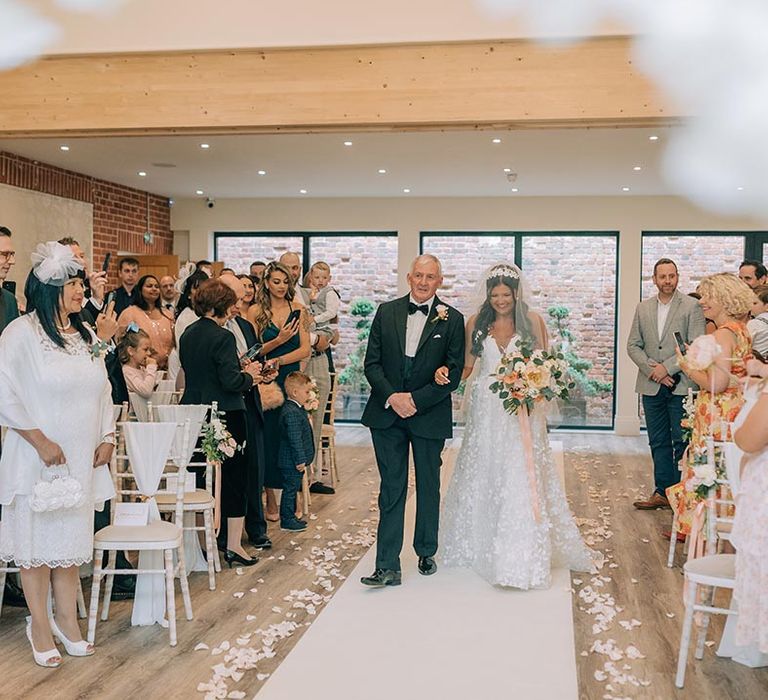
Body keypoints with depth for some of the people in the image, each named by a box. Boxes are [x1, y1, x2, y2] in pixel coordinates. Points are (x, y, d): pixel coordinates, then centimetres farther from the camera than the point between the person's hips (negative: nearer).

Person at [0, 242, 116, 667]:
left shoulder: (87, 336, 10)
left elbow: (102, 391, 15)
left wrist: (107, 437, 4)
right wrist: (41, 441, -17)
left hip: (81, 457, 6)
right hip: (38, 456, -5)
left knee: (71, 537, 12)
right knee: (38, 539, 5)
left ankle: (67, 620, 25)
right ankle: (40, 625, 19)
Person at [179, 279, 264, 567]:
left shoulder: (188, 334, 8)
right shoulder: (222, 337, -17)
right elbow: (231, 381, -22)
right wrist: (249, 375, -1)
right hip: (226, 414, -7)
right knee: (235, 478, 3)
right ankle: (233, 545, 6)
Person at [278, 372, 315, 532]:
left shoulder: (297, 409, 11)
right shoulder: (291, 413, -23)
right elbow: (295, 439, -25)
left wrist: (302, 459, 21)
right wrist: (300, 460, -22)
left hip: (294, 461, 11)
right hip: (291, 461, -11)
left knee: (292, 488, 18)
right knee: (290, 488, -1)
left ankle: (291, 517, 28)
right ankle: (287, 520, 7)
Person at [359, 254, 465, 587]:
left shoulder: (452, 319, -2)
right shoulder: (386, 312, 4)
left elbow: (454, 372, -6)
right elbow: (372, 362, 2)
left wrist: (416, 400, -14)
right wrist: (392, 397, -13)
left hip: (429, 415, -1)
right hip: (388, 413, 1)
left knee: (428, 487, 14)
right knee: (391, 490, 1)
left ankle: (426, 553, 33)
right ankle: (387, 566, 3)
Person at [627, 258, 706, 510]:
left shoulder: (691, 306, -2)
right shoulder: (643, 308, 10)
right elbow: (633, 345, 7)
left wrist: (667, 367, -14)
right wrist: (652, 370, -7)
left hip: (681, 385, -4)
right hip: (652, 385, 4)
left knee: (682, 442, 0)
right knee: (658, 442, 9)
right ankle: (662, 492, 17)